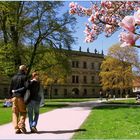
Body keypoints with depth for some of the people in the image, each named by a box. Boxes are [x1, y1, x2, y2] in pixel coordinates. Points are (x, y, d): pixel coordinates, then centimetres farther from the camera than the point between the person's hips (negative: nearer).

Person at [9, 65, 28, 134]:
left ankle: (16, 128, 0)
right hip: (21, 97, -4)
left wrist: (11, 97, 19)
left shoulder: (14, 77, 13)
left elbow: (10, 88, 13)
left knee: (15, 113, 7)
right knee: (23, 112, 6)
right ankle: (21, 124, -15)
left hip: (14, 97, 4)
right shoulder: (24, 77, -2)